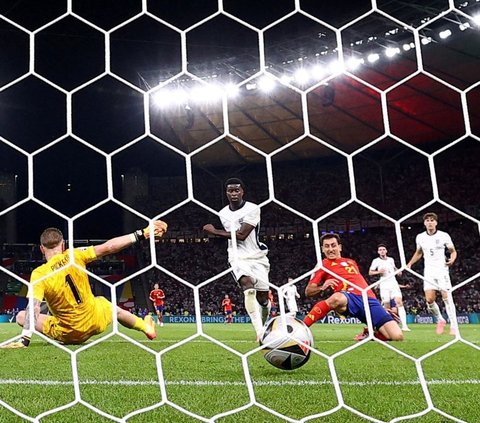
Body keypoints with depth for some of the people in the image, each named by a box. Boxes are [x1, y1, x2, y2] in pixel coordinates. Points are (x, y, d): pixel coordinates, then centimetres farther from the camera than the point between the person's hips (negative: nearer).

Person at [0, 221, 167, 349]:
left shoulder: (38, 274, -18)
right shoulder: (74, 255, -13)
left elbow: (33, 309, -25)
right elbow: (108, 247, -16)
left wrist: (24, 340, -24)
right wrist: (142, 234, -14)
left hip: (68, 334, -2)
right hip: (96, 320, 3)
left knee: (21, 316, 12)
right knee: (112, 307, 37)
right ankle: (146, 327, 51)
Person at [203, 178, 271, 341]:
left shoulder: (252, 209, -10)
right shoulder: (223, 213, 8)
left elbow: (241, 235, -17)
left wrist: (214, 231, -10)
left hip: (257, 257, -1)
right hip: (238, 258, 2)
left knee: (263, 298, 3)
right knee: (248, 286, -28)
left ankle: (264, 327, 34)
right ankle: (259, 331, -35)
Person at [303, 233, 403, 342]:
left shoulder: (352, 262, 29)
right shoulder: (323, 265, 13)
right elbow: (308, 291, 7)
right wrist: (323, 287, -13)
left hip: (369, 300, 5)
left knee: (398, 336, -14)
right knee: (337, 298, -45)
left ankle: (372, 334, 17)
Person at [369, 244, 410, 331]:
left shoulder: (391, 259, 13)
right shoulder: (376, 261, 2)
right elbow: (370, 272, 4)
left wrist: (398, 271, 12)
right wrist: (378, 272, -13)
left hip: (393, 283, 2)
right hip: (384, 285, -2)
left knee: (399, 302, -14)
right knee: (387, 307, -4)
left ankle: (404, 325, -20)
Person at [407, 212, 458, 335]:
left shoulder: (444, 236, -4)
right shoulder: (420, 237, 4)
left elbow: (453, 251, 6)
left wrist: (452, 259, -16)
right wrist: (410, 264, 8)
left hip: (442, 270, -2)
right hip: (429, 271, 3)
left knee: (447, 297, -10)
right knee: (429, 300, -6)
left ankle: (454, 326, -3)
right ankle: (440, 320, 18)